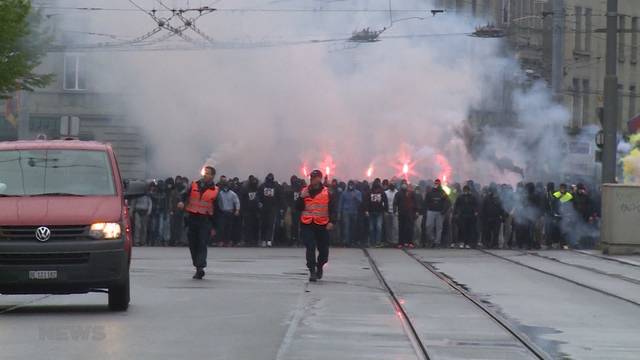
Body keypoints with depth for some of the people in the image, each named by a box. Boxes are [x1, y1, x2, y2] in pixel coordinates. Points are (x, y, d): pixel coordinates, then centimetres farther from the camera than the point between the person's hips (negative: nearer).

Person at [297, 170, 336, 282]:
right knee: (310, 248, -10)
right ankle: (312, 271, -8)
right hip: (307, 224, 0)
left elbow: (332, 208, 0)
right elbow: (299, 207, 4)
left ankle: (319, 266, 35)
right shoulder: (304, 191, 6)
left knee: (323, 249, 9)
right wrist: (302, 197, -12)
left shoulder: (326, 192, 1)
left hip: (322, 225, 0)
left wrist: (331, 221, -12)